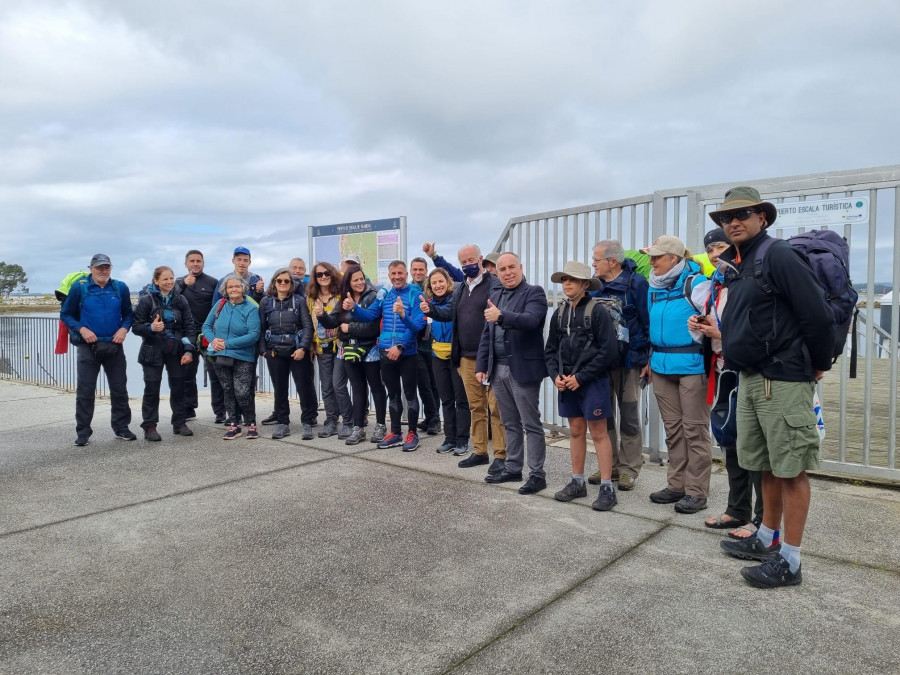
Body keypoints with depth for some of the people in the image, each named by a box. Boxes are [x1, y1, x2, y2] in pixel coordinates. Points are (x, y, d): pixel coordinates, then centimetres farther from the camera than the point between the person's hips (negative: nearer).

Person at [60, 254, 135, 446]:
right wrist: (81, 329, -12)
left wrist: (124, 328, -7)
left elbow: (128, 314, 12)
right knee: (85, 391, 1)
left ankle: (121, 428, 19)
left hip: (114, 346, 2)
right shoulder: (79, 288, -3)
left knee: (119, 389, 8)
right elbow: (65, 314, 3)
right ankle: (83, 432, 11)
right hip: (88, 346, -2)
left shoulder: (120, 288, 3)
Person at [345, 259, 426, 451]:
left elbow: (418, 325, -16)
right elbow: (370, 315, 4)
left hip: (406, 353, -5)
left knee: (409, 393, 5)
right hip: (386, 353, 5)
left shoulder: (415, 294, -9)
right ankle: (395, 433, 25)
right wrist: (353, 308, -12)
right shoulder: (384, 295, 8)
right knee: (392, 394, 14)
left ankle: (412, 433, 16)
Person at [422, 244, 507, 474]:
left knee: (496, 407, -2)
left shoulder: (495, 285, -6)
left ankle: (500, 455, 6)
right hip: (466, 358, 7)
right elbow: (448, 313, 17)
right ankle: (480, 452, 23)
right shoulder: (460, 289, 18)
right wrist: (431, 309, -1)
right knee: (476, 407, 14)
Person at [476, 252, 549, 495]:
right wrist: (481, 365, 10)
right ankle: (512, 468, 26)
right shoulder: (495, 295, 14)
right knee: (510, 424, 16)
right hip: (498, 369, 6)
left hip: (523, 368, -6)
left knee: (531, 424, 1)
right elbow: (486, 335, 15)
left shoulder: (534, 293, -6)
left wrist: (501, 316, -39)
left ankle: (537, 474, 9)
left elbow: (530, 320, -25)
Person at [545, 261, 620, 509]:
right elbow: (551, 349, 13)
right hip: (566, 382, 6)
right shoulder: (559, 313, 9)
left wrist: (581, 377, -15)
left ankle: (607, 488, 7)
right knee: (576, 431, 13)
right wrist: (556, 375, -3)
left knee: (598, 433, -1)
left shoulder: (597, 311, -10)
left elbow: (608, 351, -13)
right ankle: (577, 482, 23)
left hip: (592, 381, -5)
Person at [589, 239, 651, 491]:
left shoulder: (635, 283, -8)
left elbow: (647, 321, -8)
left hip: (627, 360, -5)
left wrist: (646, 358, -10)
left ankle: (629, 469, 15)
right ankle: (609, 465, 23)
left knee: (629, 416, 4)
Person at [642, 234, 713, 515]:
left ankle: (697, 491, 10)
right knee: (673, 428, 12)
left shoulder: (695, 283, -9)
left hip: (691, 365, -7)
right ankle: (677, 485, 23)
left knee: (694, 428, 1)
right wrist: (651, 359, 20)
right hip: (662, 366, 7)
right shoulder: (655, 288, 12)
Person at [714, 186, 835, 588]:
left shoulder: (778, 255, -13)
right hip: (750, 378, 9)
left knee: (791, 469, -1)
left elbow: (819, 316, -16)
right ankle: (767, 539, 31)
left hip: (783, 381, -8)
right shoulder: (734, 265, 14)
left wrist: (819, 366, -6)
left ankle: (790, 561, 8)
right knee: (767, 466, 17)